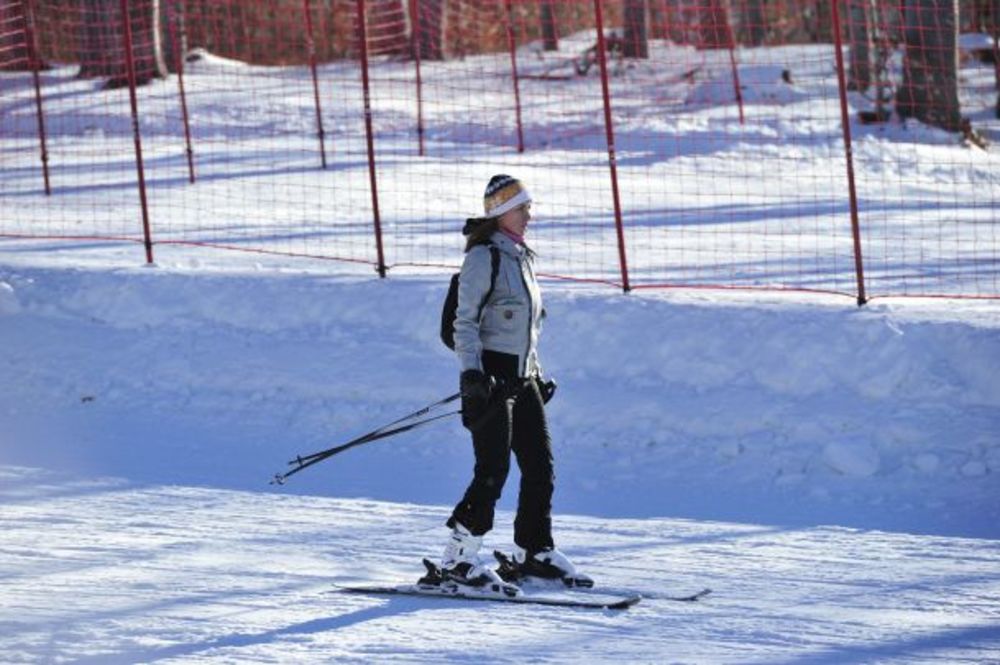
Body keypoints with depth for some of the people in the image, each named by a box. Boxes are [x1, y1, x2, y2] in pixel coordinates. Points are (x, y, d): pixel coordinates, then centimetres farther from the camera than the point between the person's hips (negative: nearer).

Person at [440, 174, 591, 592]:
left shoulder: (522, 257, 16)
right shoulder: (484, 256, -9)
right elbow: (465, 321, -12)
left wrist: (537, 373, 23)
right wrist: (471, 372, -21)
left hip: (521, 377, 8)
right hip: (490, 374, -8)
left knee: (540, 465, 7)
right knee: (494, 469, -12)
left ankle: (533, 551, 17)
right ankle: (458, 557, -6)